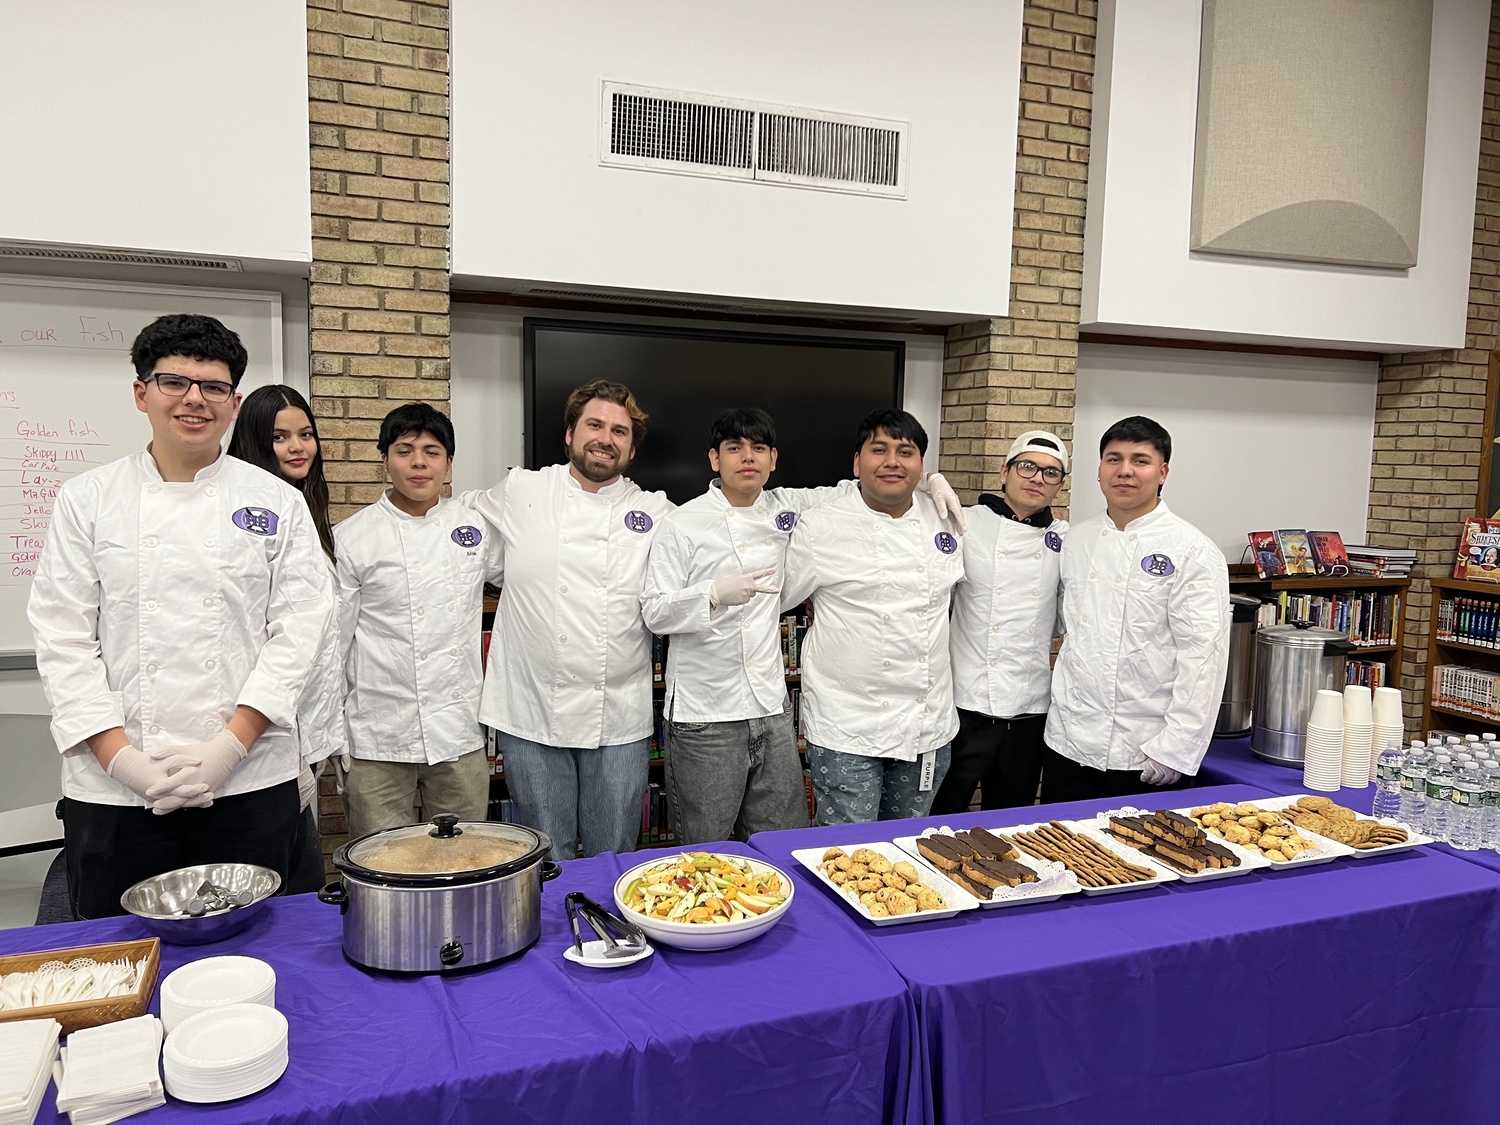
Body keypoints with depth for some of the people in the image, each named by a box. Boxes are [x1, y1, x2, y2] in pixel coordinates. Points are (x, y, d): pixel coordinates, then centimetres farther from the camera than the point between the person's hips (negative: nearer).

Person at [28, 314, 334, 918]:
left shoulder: (278, 503, 2)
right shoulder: (88, 500, 4)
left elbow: (298, 629, -3)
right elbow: (63, 637, 0)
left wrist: (229, 747, -11)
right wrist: (122, 758, -10)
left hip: (249, 785, 0)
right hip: (113, 793, 1)